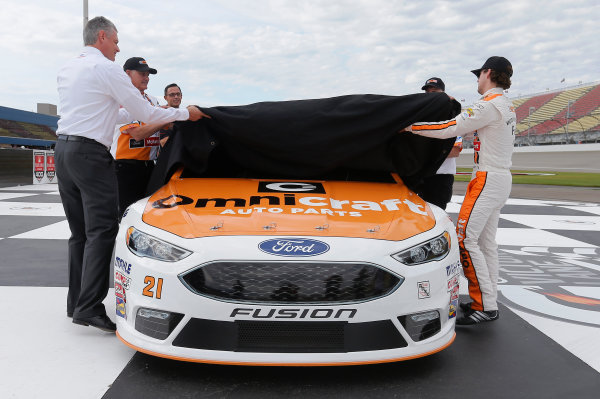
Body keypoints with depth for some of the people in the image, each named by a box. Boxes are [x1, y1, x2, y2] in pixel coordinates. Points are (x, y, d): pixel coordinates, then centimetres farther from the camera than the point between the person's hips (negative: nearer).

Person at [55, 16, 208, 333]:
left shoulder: (66, 70, 19)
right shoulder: (107, 69, -7)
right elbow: (146, 114, -5)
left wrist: (131, 113, 28)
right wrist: (186, 113, 7)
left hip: (63, 149, 9)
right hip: (90, 152, -9)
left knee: (80, 233, 11)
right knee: (101, 232, -9)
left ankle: (76, 302, 15)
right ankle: (89, 307, -14)